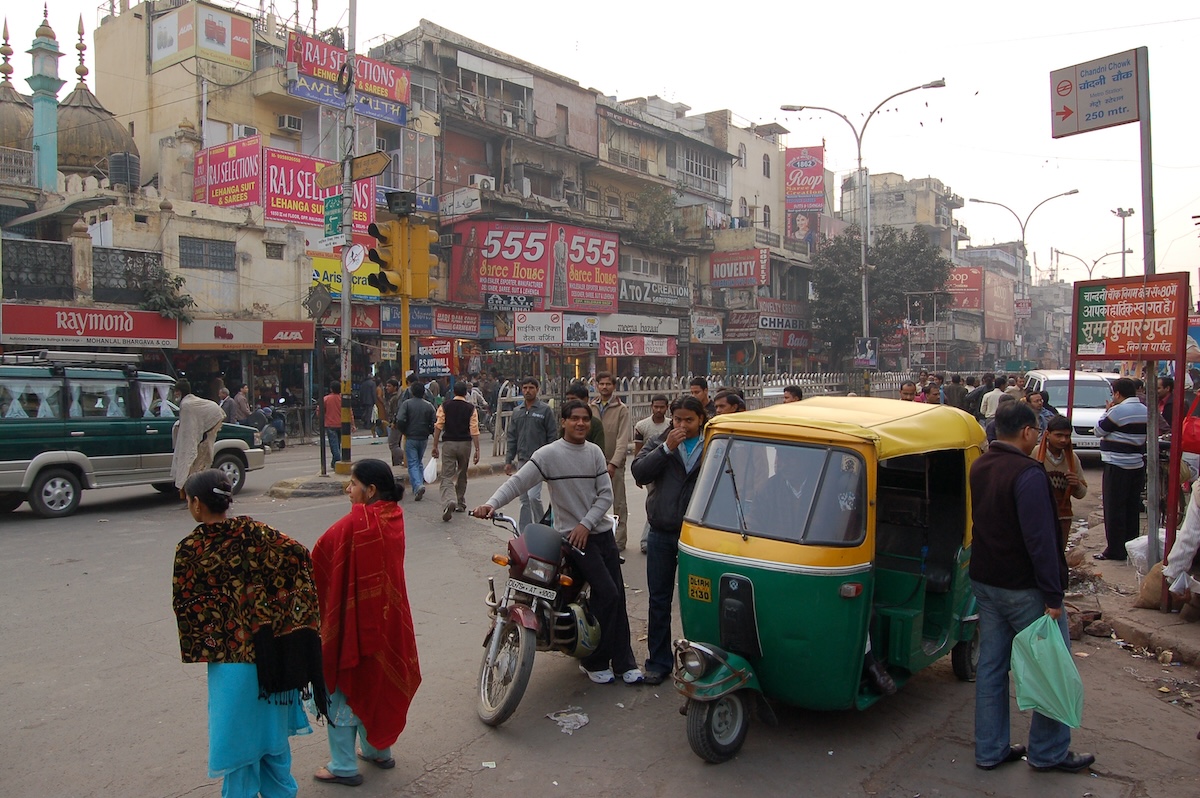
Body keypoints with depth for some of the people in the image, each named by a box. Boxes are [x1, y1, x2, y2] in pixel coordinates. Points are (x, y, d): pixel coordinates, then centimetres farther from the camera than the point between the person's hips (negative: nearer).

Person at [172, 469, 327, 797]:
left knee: (237, 732, 13)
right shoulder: (253, 531, -7)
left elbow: (184, 606, -9)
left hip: (229, 655, -3)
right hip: (270, 649, 3)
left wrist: (200, 645, 5)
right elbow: (300, 556, -11)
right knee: (271, 724, 20)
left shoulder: (188, 549, -12)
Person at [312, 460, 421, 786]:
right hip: (387, 616, 7)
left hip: (354, 617, -7)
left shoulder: (355, 523, -24)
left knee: (343, 686, 9)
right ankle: (378, 750, 36)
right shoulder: (394, 516, -2)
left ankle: (343, 766, 20)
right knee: (377, 683, 22)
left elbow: (321, 555, -17)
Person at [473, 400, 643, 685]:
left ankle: (624, 662, 18)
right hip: (571, 536, -5)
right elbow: (518, 482, -15)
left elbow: (606, 494, 3)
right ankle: (594, 661, 4)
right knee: (606, 593, -14)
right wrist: (491, 504, -31)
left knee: (618, 597, 5)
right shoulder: (549, 454, -8)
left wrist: (585, 524, -10)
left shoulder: (595, 452, 6)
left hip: (601, 531, 5)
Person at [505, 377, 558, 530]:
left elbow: (552, 436, -4)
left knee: (533, 496, -13)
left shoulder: (545, 410, -3)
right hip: (521, 460, 5)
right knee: (524, 499, 9)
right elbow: (511, 438, 14)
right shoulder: (516, 411, 12)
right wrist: (508, 460, 8)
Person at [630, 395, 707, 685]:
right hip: (662, 534, 2)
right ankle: (658, 661, 22)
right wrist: (666, 449, -17)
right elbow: (639, 472, -11)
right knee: (659, 601, 10)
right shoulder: (660, 443, 5)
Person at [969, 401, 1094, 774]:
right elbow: (1040, 539, -21)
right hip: (1023, 588, -8)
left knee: (990, 665, 12)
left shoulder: (979, 467, 6)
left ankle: (990, 750, 21)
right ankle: (1049, 752, 18)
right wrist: (1053, 596, -18)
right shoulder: (1029, 474, -20)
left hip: (984, 582, 8)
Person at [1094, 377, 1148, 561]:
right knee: (1132, 508, 14)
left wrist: (1107, 412, 4)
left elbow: (1099, 431, -9)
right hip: (1138, 465, 8)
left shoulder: (1118, 411, -17)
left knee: (1114, 509, -2)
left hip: (1117, 467, -8)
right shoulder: (1145, 411, 9)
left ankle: (1115, 551, 1)